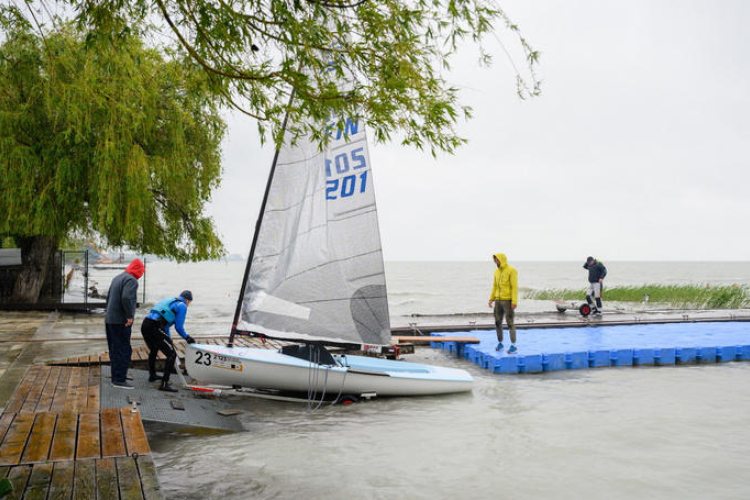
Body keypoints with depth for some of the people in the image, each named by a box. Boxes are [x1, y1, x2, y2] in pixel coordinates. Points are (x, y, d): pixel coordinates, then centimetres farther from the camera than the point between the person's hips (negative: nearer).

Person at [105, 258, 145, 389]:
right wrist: (129, 316, -20)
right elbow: (126, 298, -27)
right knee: (124, 350, -6)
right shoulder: (131, 280, -12)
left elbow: (108, 297, 22)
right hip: (121, 322, -10)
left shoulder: (117, 278, 18)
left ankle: (116, 377, 20)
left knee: (115, 350, 14)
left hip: (110, 320, 10)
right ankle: (119, 380, -5)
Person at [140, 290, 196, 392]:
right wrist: (187, 337, 16)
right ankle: (164, 384, -8)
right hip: (155, 328, -9)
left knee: (153, 350, 34)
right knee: (172, 355, -4)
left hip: (144, 325, 9)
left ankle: (152, 375, 50)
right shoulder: (182, 306, 4)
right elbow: (178, 327, -1)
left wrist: (169, 339, 38)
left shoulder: (169, 300, 29)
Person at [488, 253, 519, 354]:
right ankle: (500, 343, 21)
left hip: (508, 300, -7)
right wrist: (491, 299, 11)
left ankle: (513, 346, -6)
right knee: (498, 322, 8)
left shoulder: (511, 270, -13)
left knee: (510, 323, -9)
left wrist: (514, 301, -23)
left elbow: (515, 287, -17)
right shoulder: (497, 271, 12)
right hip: (499, 300, 7)